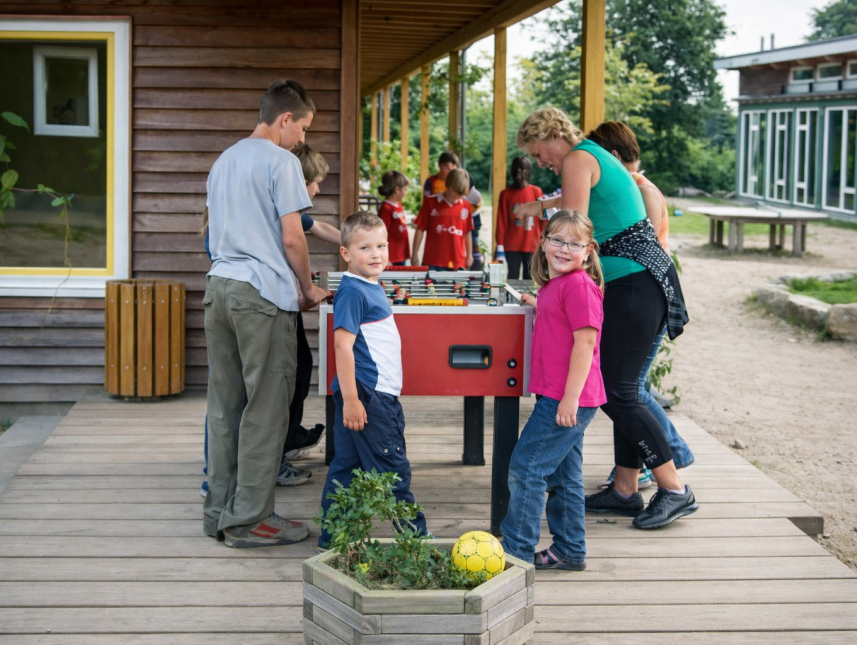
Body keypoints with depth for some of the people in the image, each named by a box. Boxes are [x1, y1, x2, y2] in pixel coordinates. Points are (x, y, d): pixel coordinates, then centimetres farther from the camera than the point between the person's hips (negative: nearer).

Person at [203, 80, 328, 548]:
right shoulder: (281, 162, -6)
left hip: (219, 286, 8)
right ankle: (248, 519, 0)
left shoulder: (223, 162, 20)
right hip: (263, 293, -8)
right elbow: (291, 238, -10)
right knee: (264, 409, -3)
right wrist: (308, 288, 3)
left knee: (225, 406, 11)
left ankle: (219, 510, 16)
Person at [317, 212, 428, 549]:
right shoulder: (352, 292, -14)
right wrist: (350, 399, -22)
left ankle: (332, 537, 19)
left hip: (381, 394, 9)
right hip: (365, 395, -9)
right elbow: (342, 345, -20)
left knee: (345, 467, 13)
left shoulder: (372, 288, 14)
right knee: (393, 470, -1)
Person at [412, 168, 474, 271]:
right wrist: (415, 254, 1)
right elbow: (420, 229, 3)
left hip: (457, 263, 2)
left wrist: (469, 255, 15)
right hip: (432, 263, -2)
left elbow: (467, 232, 14)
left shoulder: (465, 206, 5)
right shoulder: (430, 203, 0)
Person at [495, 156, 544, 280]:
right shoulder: (506, 194, 1)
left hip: (532, 245, 1)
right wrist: (500, 246, -3)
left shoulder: (536, 192, 3)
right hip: (512, 246, -1)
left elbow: (542, 219, 4)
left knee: (530, 279, 5)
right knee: (513, 278, 1)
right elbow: (501, 221, 0)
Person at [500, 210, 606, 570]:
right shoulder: (554, 284, 14)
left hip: (567, 397, -10)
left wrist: (570, 396, -23)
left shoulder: (579, 285, -15)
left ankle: (516, 551, 0)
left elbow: (586, 341, -20)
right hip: (557, 396, 10)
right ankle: (569, 551, 26)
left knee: (526, 467, -7)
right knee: (563, 476, 16)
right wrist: (538, 305, 23)